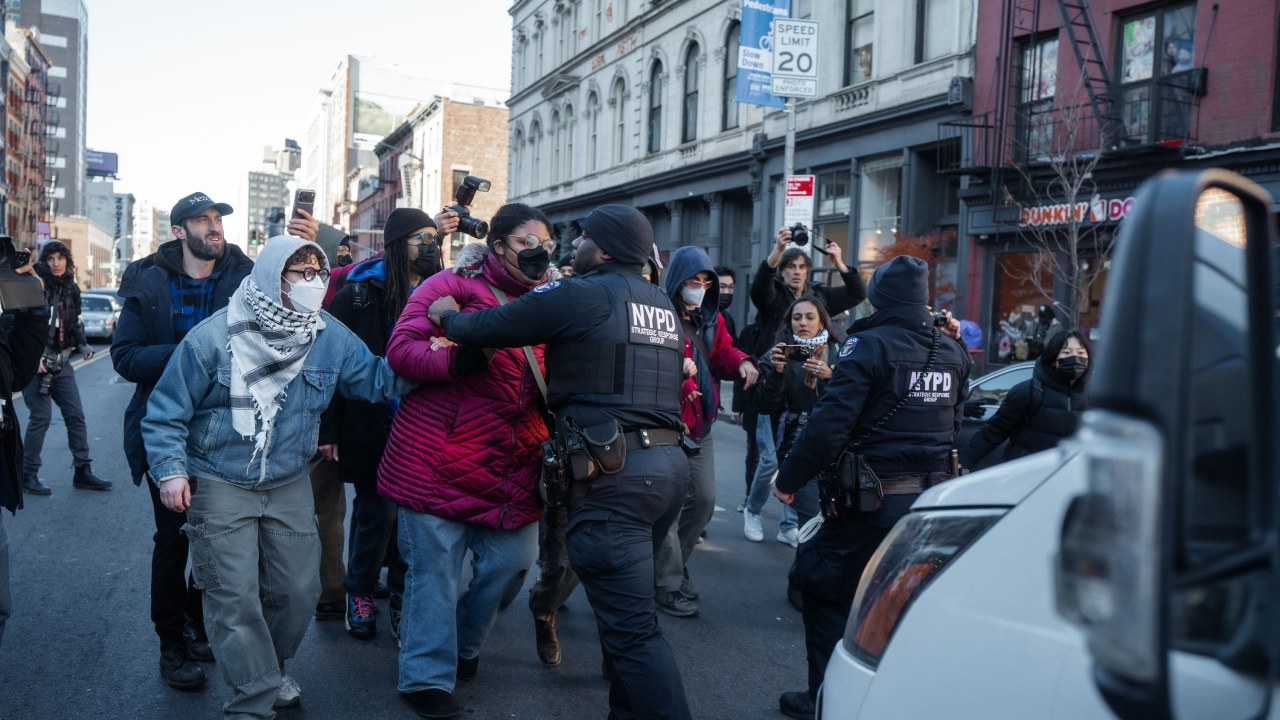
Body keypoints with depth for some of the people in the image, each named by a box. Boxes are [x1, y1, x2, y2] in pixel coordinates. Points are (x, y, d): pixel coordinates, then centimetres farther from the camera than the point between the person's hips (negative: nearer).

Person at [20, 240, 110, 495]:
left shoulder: (71, 289, 8)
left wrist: (82, 345, 2)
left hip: (62, 362, 6)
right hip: (37, 361, -6)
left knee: (76, 415, 6)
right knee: (41, 417, -5)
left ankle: (83, 471, 14)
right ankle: (28, 474, 8)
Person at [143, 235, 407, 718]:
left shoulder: (331, 337, -3)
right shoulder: (214, 336, -13)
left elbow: (377, 379, -1)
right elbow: (167, 411, -8)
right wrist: (170, 471, -16)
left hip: (289, 484, 4)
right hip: (219, 485, -4)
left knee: (298, 591, 10)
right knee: (235, 599, -4)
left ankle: (265, 672, 36)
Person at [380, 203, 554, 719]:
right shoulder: (453, 287, -5)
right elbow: (401, 349, -11)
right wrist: (461, 360, -26)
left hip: (512, 463, 6)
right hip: (442, 458, -6)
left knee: (513, 560, 8)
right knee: (435, 569, 0)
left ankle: (462, 647, 33)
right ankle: (427, 677, 14)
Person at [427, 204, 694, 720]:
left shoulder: (584, 294, -6)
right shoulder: (661, 303, 18)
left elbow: (488, 327, -4)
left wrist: (448, 316, 16)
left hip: (612, 471, -9)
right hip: (668, 462, 9)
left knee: (632, 627, -6)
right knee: (623, 604, 20)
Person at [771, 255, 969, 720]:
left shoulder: (870, 344, -13)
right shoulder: (952, 351, 8)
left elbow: (830, 424, -19)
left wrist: (789, 479, -12)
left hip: (876, 498, -7)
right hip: (934, 494, 7)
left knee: (824, 588, 6)